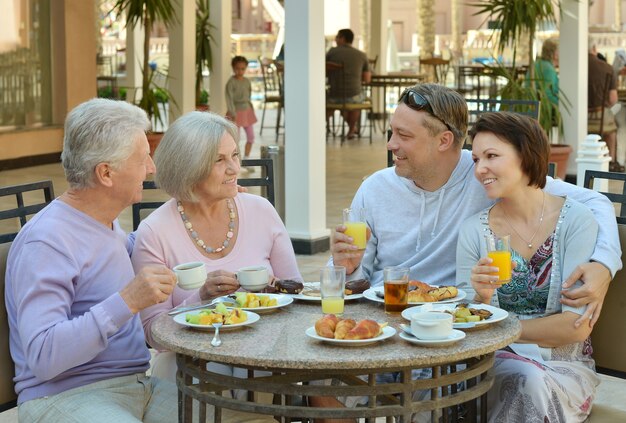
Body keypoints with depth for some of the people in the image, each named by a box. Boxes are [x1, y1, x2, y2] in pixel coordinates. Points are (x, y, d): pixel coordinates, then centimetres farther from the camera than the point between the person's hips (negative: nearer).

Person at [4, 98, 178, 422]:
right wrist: (127, 301, -28)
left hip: (136, 384, 8)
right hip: (64, 395, -8)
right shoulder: (45, 241, -15)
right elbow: (43, 358, -23)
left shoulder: (106, 224, 15)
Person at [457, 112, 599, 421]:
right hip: (495, 361, 1)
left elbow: (577, 326, -12)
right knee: (527, 380, -32)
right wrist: (481, 299, -19)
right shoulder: (474, 230, 1)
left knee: (539, 385, -34)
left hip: (564, 364, -1)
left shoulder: (575, 219, -7)